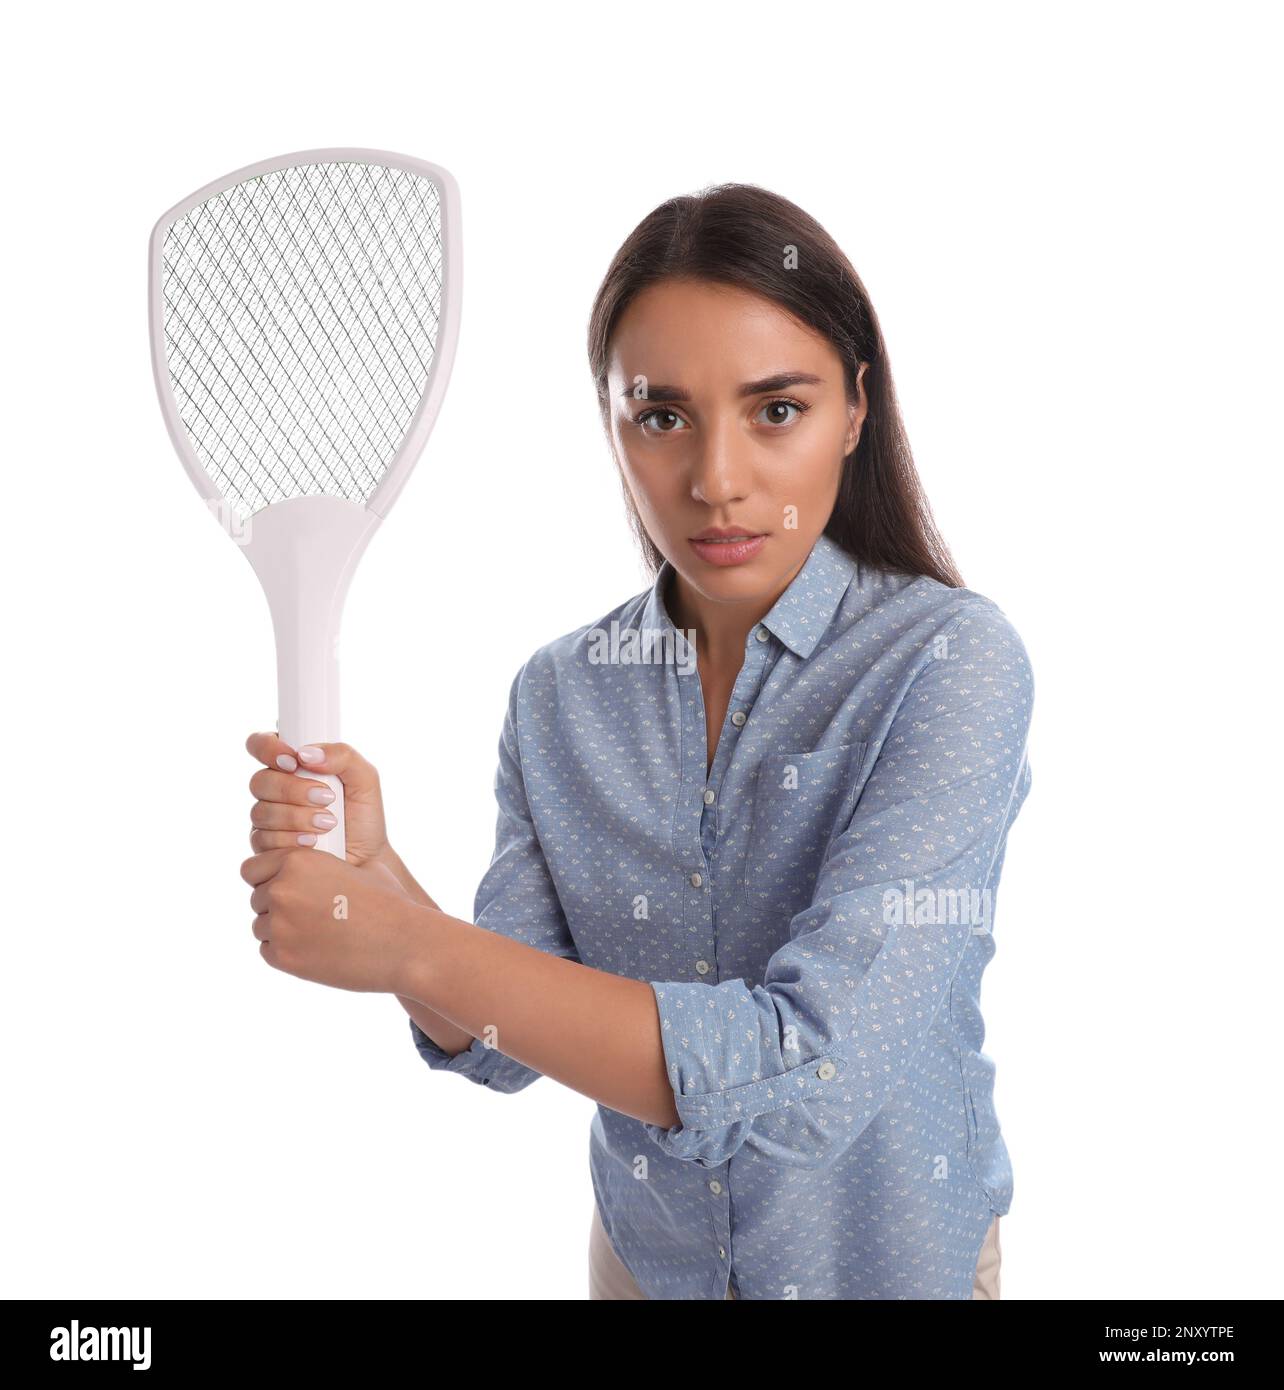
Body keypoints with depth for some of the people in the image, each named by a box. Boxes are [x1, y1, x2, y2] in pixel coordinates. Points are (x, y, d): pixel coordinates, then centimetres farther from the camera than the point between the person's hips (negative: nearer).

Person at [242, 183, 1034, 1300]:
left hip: (898, 1252, -3)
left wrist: (408, 944, -32)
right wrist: (374, 874, -26)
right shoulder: (559, 693, -10)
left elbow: (808, 1073, -33)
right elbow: (501, 1047, -8)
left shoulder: (950, 661, -24)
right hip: (647, 1250, 4)